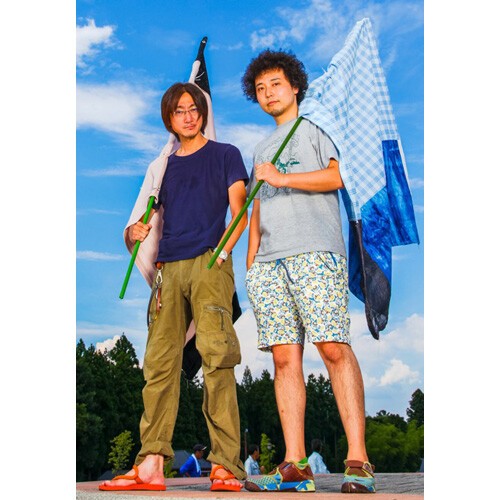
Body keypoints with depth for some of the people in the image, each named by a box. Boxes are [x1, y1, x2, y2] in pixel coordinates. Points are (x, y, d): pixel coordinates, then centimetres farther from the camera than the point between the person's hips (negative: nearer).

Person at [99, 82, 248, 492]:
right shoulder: (163, 167, 26)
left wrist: (221, 252, -14)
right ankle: (151, 464, -6)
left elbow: (239, 213, 4)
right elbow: (149, 221, 25)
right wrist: (136, 232, 0)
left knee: (215, 355, -16)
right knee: (159, 361, -5)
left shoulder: (225, 155, 15)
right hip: (169, 269, 4)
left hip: (209, 263, -4)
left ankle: (225, 466, -14)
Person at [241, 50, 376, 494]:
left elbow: (339, 175, -3)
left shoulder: (317, 126, 14)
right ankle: (295, 466, -3)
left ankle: (358, 460, -10)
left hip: (314, 252, -5)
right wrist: (250, 265, 16)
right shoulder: (262, 150, 31)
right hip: (269, 261, 6)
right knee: (285, 357, -3)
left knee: (334, 348, -14)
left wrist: (281, 178, -9)